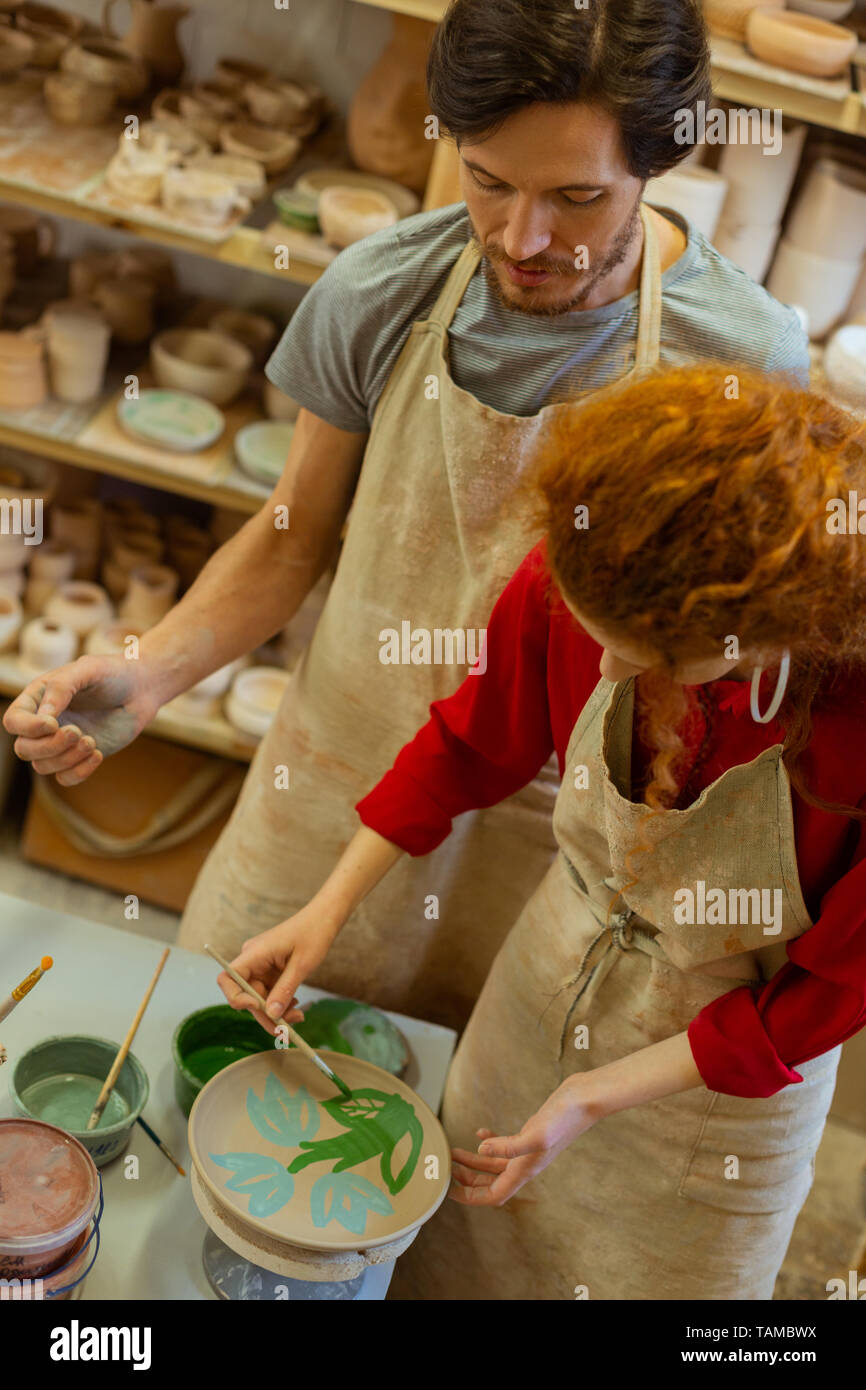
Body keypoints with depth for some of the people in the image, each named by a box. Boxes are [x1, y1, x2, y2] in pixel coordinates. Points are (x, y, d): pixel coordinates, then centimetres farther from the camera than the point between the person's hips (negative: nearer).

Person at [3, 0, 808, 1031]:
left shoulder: (749, 356, -17)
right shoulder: (378, 293, -12)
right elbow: (294, 539, 0)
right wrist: (145, 676, -16)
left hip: (552, 831, -1)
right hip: (335, 787, 2)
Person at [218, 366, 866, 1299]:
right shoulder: (574, 575, -25)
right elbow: (473, 743, -4)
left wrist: (597, 1095, -18)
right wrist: (328, 910, -7)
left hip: (729, 1064, -2)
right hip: (551, 976, 3)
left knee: (650, 1275, 22)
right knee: (461, 1246, 23)